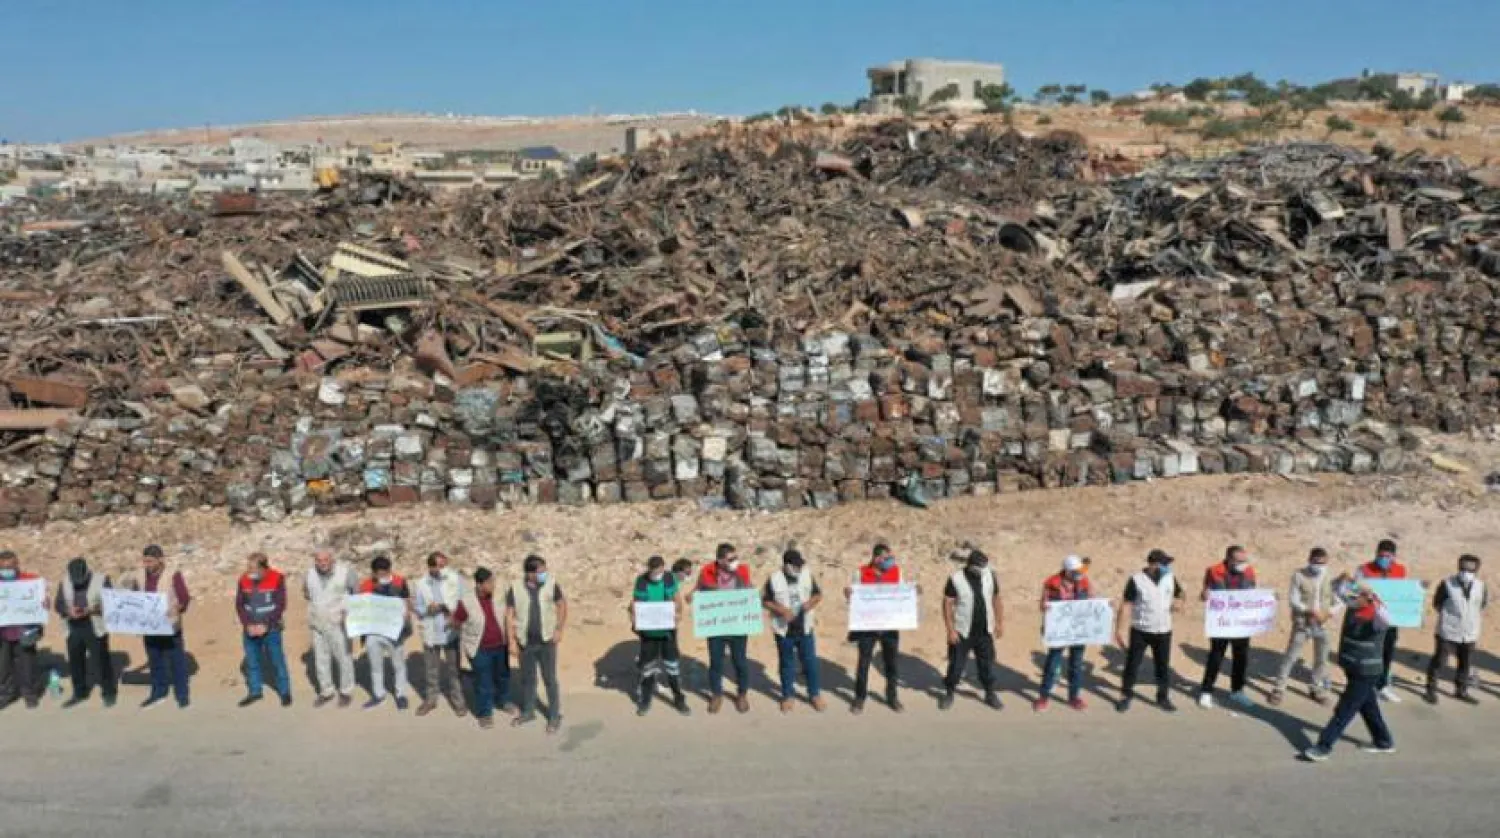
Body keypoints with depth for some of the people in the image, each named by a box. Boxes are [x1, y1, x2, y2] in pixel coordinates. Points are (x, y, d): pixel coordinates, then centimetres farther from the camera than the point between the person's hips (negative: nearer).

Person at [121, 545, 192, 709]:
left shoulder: (173, 575, -11)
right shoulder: (140, 575, 4)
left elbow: (185, 598, -13)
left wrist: (177, 608, -30)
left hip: (169, 626, -5)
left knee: (176, 661, 2)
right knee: (155, 661, 16)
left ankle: (182, 695, 10)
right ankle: (158, 693, 29)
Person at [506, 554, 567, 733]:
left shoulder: (551, 584, -10)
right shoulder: (516, 587, -11)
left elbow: (562, 605, 3)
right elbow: (509, 615, -5)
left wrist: (559, 629, -5)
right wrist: (512, 641, -7)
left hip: (547, 641, -1)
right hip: (525, 642, 1)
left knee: (550, 679, 6)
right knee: (527, 679, 17)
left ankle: (555, 716, 18)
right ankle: (528, 712, 35)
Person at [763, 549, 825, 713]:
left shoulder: (807, 575, -2)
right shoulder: (774, 579, -10)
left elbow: (818, 594, 6)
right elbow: (766, 601, -7)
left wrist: (812, 602, -15)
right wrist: (781, 610, -22)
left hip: (804, 628, 2)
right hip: (784, 630, -2)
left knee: (810, 662, 8)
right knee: (787, 664, 10)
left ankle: (815, 695, 23)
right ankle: (788, 696, 24)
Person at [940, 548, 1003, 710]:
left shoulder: (990, 576, -3)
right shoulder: (956, 580, -15)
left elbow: (996, 600, 9)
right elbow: (947, 605, -12)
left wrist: (1000, 622, 8)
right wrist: (950, 630, -15)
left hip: (985, 631, 3)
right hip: (962, 632, -3)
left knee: (987, 664, 11)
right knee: (956, 664, 6)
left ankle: (990, 694, 28)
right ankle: (949, 693, 23)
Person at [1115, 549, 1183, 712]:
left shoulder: (1170, 578, -1)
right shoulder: (1136, 580, -13)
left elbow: (1181, 593, 18)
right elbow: (1125, 606, -10)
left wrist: (1179, 601, -7)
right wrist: (1117, 631, -11)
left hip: (1163, 631, 3)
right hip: (1140, 631, -3)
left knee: (1163, 666, 11)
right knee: (1132, 664, 4)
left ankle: (1163, 697, 26)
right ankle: (1126, 696, 19)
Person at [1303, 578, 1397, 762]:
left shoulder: (1375, 616, -23)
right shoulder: (1352, 607, -2)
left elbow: (1385, 621, -47)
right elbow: (1337, 588, 7)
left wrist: (1373, 600, -60)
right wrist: (1343, 581, -14)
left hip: (1366, 673, -8)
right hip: (1352, 669, 8)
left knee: (1344, 711, -3)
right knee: (1367, 707, 22)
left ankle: (1323, 747, 2)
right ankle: (1383, 742, 39)